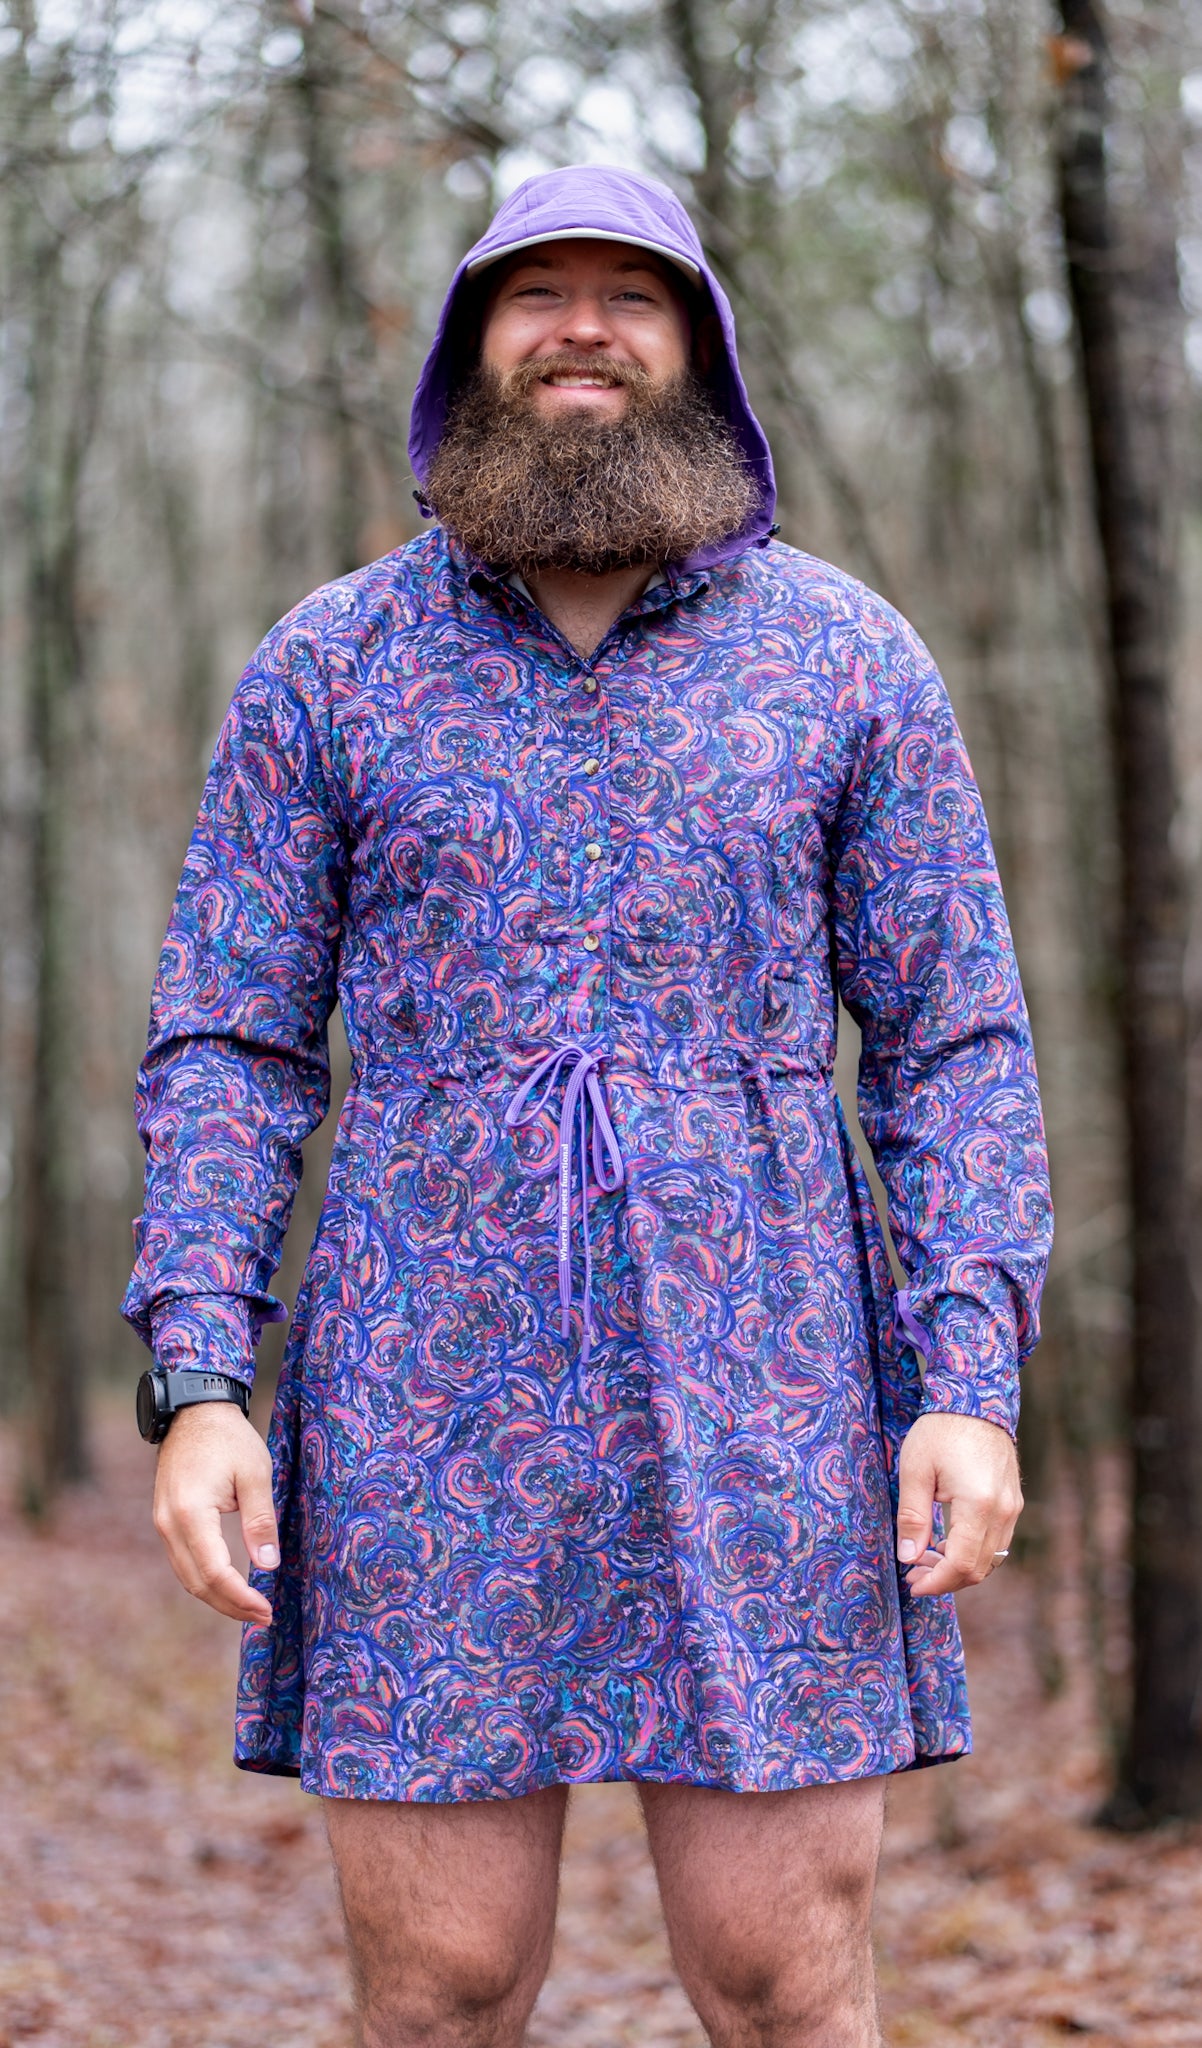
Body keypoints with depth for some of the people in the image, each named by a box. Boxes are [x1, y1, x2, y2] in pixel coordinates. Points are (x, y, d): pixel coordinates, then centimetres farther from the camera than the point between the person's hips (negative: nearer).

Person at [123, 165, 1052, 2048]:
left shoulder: (850, 657, 3)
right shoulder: (327, 667, 4)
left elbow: (955, 1043, 3)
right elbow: (229, 1047, 4)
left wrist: (975, 1388, -9)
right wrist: (197, 1389, -9)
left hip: (756, 1395, 0)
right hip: (432, 1400, 0)